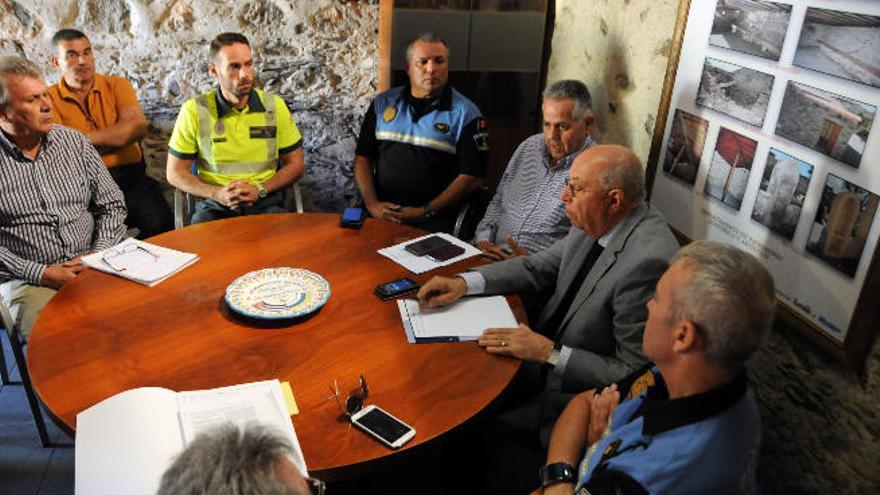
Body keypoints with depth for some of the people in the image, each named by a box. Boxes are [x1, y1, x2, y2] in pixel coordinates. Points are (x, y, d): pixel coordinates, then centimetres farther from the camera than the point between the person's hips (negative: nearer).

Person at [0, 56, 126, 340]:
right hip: (28, 281, -3)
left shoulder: (74, 142, 10)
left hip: (92, 268, 4)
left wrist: (99, 253, -3)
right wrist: (40, 273, -13)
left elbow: (112, 205, 12)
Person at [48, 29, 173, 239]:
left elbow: (138, 127, -8)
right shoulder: (49, 98, 7)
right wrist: (118, 137, -7)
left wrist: (86, 138, -9)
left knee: (160, 222, -26)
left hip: (129, 176, 1)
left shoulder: (117, 85, 11)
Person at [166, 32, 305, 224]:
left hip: (265, 203, 1)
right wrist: (217, 193, -13)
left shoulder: (275, 106, 2)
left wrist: (260, 190, -11)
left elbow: (295, 165, 6)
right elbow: (176, 173, 4)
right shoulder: (193, 111, -1)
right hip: (215, 205, -1)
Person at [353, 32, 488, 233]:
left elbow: (472, 177, -3)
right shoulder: (383, 103, 13)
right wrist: (372, 203, -3)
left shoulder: (465, 113, 2)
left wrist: (425, 213, -10)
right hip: (382, 211, 2)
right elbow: (363, 157, 12)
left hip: (433, 218, -2)